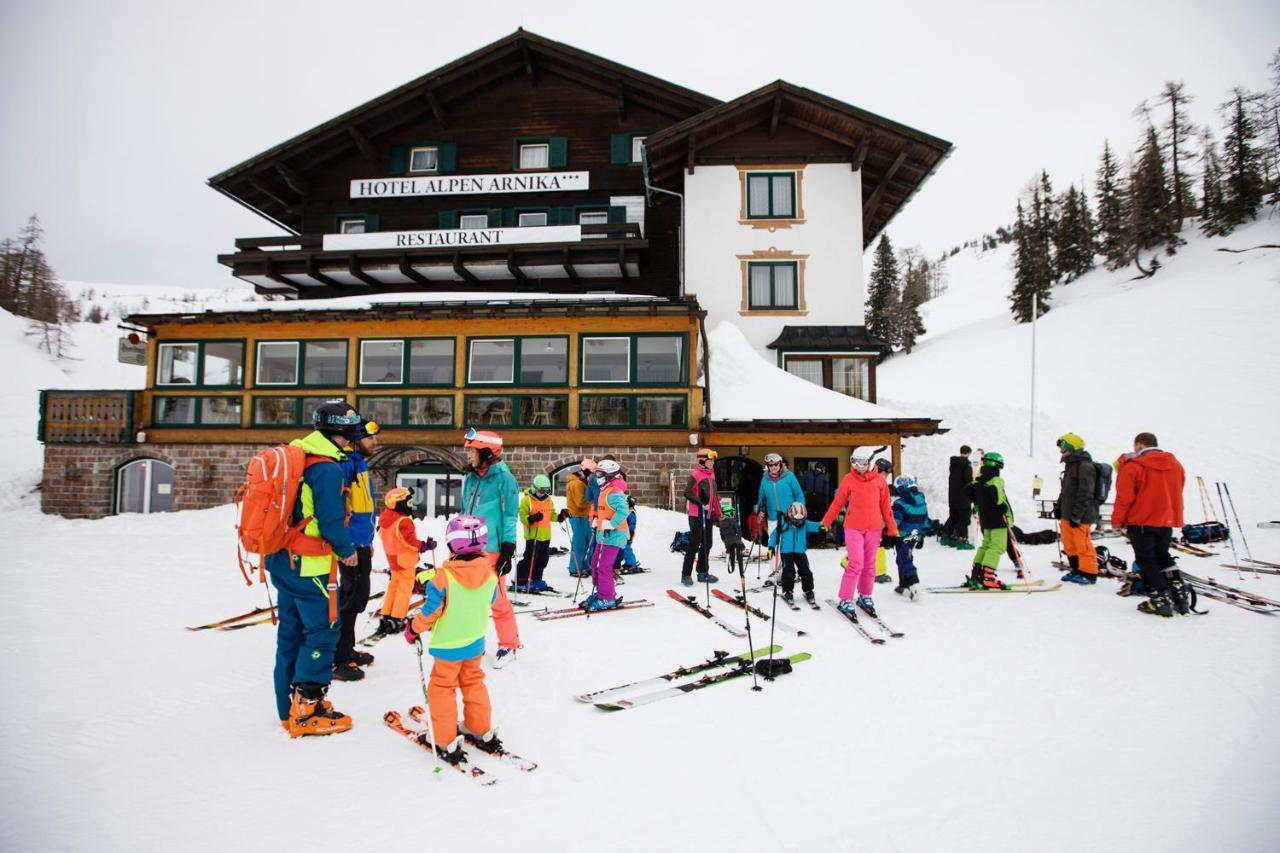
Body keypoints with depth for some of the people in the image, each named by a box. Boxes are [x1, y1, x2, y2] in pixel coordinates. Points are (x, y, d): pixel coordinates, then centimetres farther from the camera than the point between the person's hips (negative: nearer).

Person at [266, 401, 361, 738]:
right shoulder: (328, 468, -19)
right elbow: (331, 521, -20)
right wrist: (347, 550, -4)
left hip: (283, 559, 9)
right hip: (310, 566, -9)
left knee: (291, 631, 16)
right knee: (324, 631, 2)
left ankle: (290, 707, 27)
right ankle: (307, 708, 6)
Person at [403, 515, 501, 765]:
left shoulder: (442, 578, -26)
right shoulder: (490, 576, -11)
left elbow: (430, 612, -19)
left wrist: (414, 629, 0)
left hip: (448, 646, -5)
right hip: (476, 643, 5)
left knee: (442, 688, 10)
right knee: (473, 683, 22)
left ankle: (446, 743, 15)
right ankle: (482, 732, 32)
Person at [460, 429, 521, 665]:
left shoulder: (504, 479, -9)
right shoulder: (470, 478, 12)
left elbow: (509, 517, -10)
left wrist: (507, 551, -13)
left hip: (492, 550, -7)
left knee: (497, 599, -2)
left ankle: (509, 645, 13)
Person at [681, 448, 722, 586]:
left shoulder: (711, 474, 14)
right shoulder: (695, 474, -10)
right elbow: (687, 493, -14)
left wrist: (717, 513, 20)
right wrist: (700, 501, -23)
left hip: (708, 514, 8)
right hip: (697, 514, -8)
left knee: (707, 544, 12)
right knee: (695, 543, -7)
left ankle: (702, 573, 23)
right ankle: (686, 574, -1)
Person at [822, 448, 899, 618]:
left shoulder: (879, 480, 1)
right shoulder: (849, 479, -4)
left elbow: (885, 507, 7)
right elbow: (837, 503, 3)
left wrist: (892, 530, 8)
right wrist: (825, 523, 4)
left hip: (874, 528, 3)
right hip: (853, 528, -3)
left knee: (869, 565, 11)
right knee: (856, 564, -9)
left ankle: (865, 596, 28)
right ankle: (845, 600, 1)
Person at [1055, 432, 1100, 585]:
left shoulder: (1085, 466, -15)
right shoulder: (1070, 465, 17)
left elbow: (1085, 494, -20)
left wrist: (1077, 514, -21)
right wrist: (1059, 506, 21)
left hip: (1080, 516, -10)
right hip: (1067, 514, 10)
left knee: (1083, 545, -3)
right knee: (1069, 544, 15)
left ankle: (1089, 574, 8)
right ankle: (1077, 571, 26)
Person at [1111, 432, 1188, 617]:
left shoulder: (1133, 466, -12)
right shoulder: (1175, 464, 10)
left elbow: (1124, 496, -14)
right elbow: (1176, 493, 18)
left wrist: (1117, 520, -5)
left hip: (1141, 521, -6)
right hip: (1167, 521, 6)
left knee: (1147, 562, 2)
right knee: (1163, 558, 19)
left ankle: (1160, 600, -4)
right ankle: (1180, 598, 15)